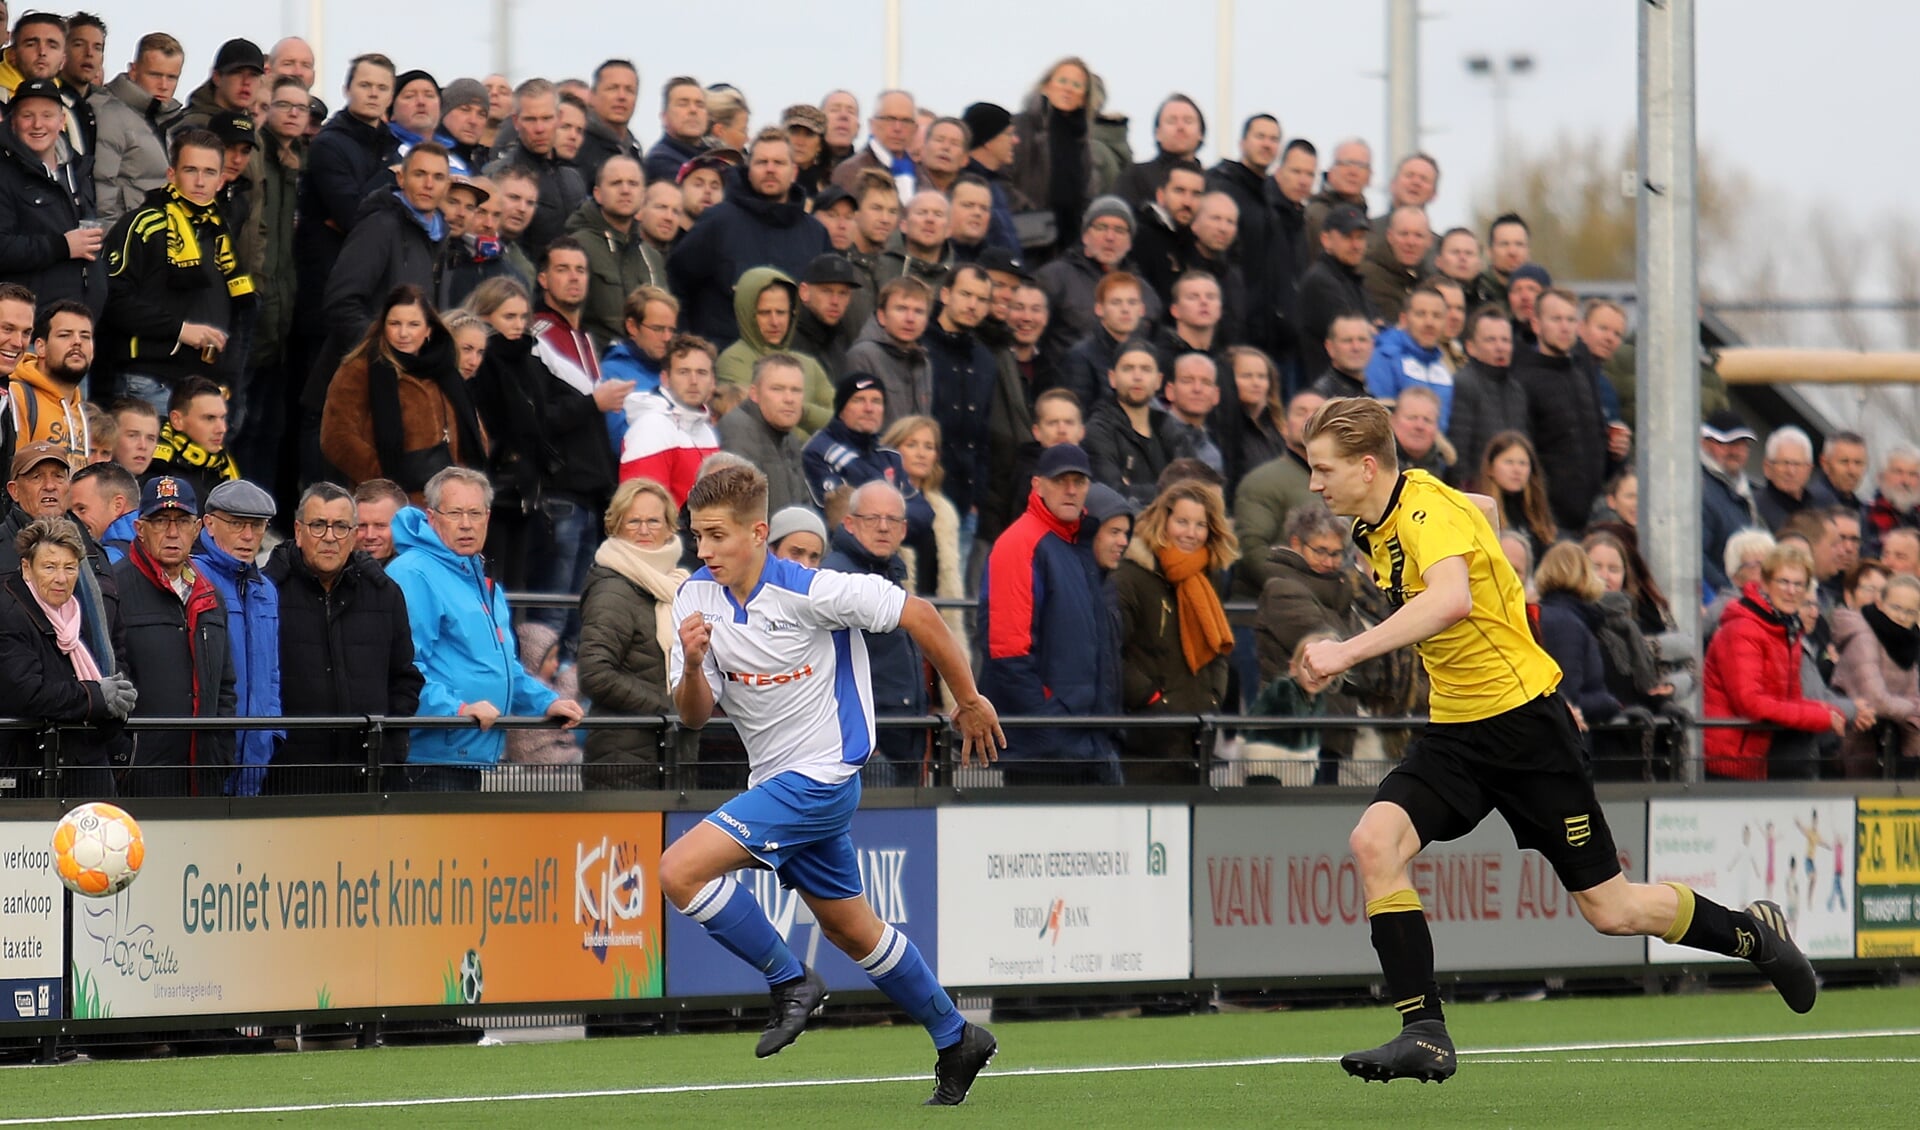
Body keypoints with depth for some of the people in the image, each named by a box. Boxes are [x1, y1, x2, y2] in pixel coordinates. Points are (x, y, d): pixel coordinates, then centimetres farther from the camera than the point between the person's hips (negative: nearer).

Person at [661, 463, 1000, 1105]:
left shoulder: (810, 593, -21)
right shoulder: (696, 599, -3)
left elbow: (918, 615, -11)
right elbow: (694, 716, -2)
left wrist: (969, 702, -1)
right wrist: (692, 666, -24)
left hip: (820, 777, -8)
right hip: (776, 781, 8)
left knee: (681, 870, -21)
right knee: (850, 930, 19)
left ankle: (790, 981, -6)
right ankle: (956, 1040, 34)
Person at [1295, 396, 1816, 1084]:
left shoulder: (1430, 510, -22)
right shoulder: (1374, 529, 6)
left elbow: (1452, 600, -43)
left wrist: (1351, 651, -48)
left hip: (1522, 721, -8)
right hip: (1454, 731, 8)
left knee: (1610, 911, 1)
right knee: (1374, 842, -18)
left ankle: (1751, 932, 27)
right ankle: (1424, 1034, -16)